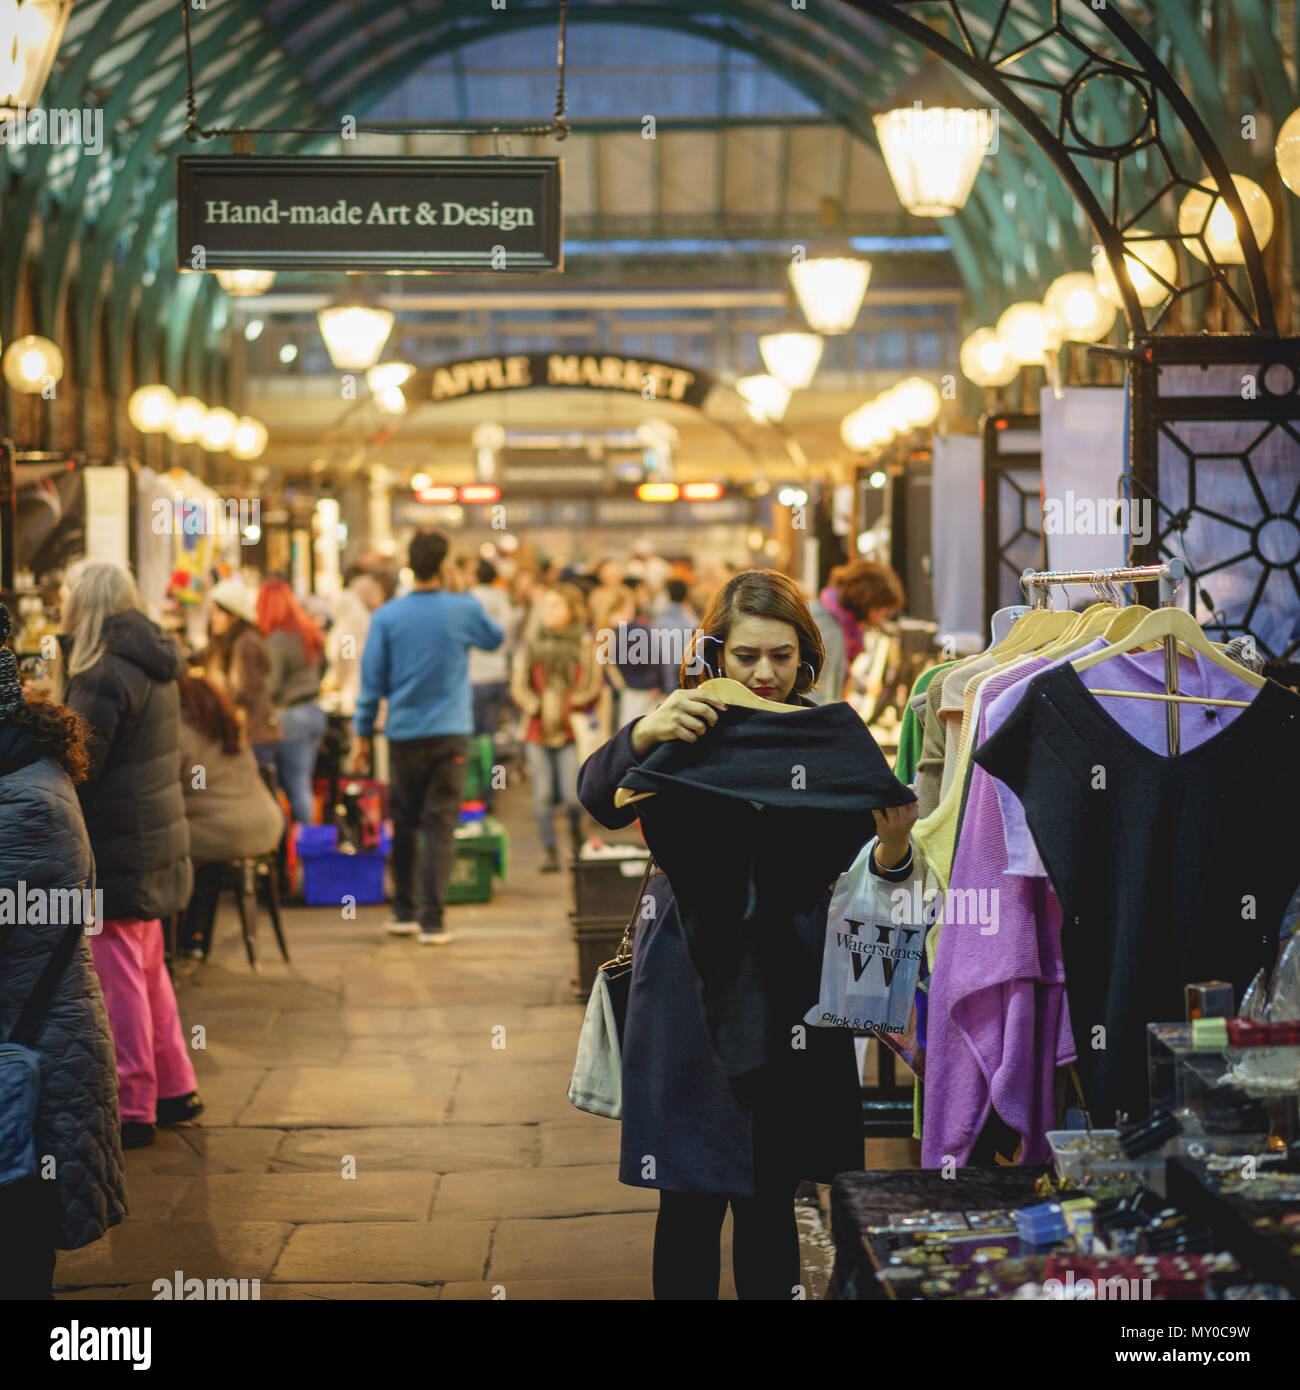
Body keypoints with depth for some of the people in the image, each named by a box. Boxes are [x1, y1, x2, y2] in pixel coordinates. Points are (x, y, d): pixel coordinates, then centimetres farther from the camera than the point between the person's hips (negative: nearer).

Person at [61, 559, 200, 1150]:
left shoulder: (106, 675, -18)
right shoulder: (153, 667, 11)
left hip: (117, 851, -9)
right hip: (156, 841, 9)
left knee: (118, 978, -2)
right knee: (147, 969, 19)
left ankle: (132, 1110, 4)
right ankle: (175, 1088, 27)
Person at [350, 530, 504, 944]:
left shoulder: (386, 617, -2)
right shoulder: (463, 610, -4)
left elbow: (372, 679, 1)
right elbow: (496, 639, 17)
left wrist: (363, 734, 9)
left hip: (403, 734, 2)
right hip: (449, 734, -2)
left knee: (403, 822, 15)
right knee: (440, 824, -1)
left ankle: (404, 912, 21)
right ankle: (432, 919, -6)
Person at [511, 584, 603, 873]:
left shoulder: (584, 645, 5)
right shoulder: (530, 646, 8)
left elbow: (592, 688, 0)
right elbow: (518, 686, 2)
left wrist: (569, 705, -10)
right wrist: (537, 708, -11)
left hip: (570, 731, -1)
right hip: (538, 731, 2)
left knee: (572, 796, -7)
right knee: (543, 795, -1)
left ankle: (577, 833, 24)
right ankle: (550, 851, 10)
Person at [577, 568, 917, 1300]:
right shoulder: (688, 733, 0)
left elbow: (856, 869, -4)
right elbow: (600, 799, -18)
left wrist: (893, 847, -29)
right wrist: (644, 733, -38)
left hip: (790, 992, 2)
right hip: (693, 986, -1)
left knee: (771, 1199, 9)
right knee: (691, 1201, 1)